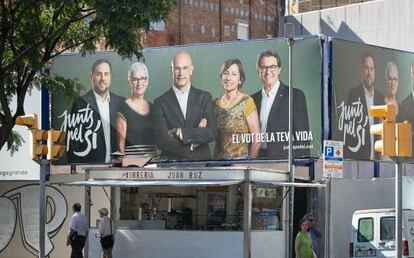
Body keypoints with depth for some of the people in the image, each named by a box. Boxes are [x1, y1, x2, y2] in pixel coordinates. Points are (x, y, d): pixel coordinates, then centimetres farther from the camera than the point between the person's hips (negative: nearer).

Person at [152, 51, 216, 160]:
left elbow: (211, 133, -4)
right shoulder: (160, 102, 3)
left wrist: (179, 132, -8)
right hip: (172, 163, 0)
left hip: (201, 160, 0)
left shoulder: (204, 98, 7)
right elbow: (161, 141, -5)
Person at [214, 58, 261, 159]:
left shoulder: (246, 102, -9)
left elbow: (256, 138, -9)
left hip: (241, 160, -4)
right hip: (218, 159, 4)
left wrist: (250, 161, -8)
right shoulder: (216, 103, 5)